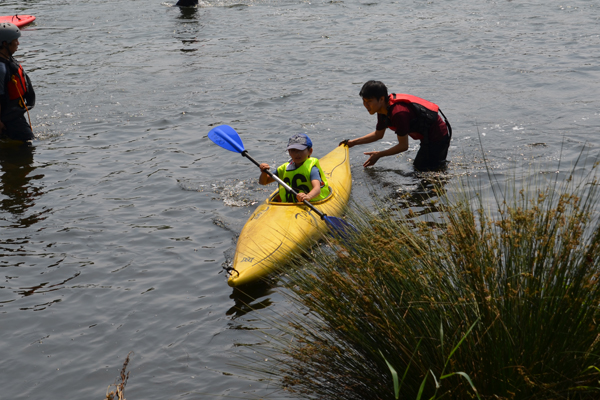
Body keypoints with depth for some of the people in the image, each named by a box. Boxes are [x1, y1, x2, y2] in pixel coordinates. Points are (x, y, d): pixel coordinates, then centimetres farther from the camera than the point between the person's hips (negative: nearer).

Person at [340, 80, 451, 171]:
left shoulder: (398, 113, -33)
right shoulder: (383, 109, -4)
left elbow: (403, 146, -25)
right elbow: (378, 134, 14)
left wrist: (379, 155, -17)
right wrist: (353, 142, 9)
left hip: (437, 137, -10)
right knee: (418, 165, 24)